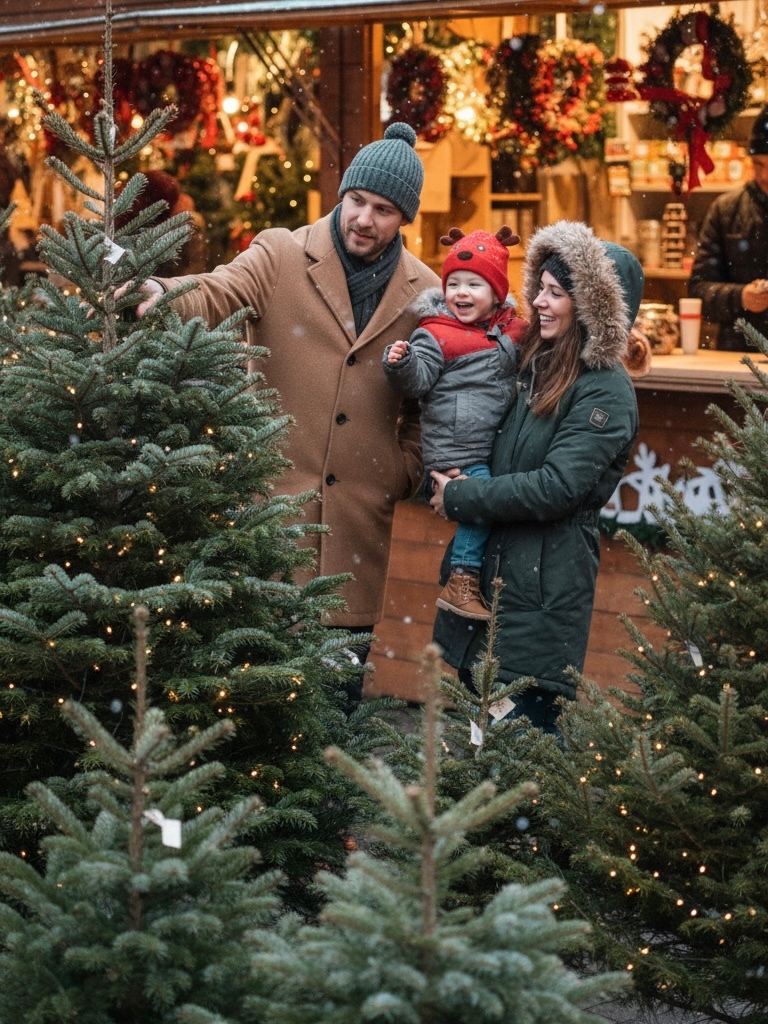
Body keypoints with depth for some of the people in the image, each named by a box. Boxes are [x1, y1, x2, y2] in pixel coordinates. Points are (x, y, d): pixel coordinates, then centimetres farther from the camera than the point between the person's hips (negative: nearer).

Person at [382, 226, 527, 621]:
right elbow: (417, 380, -14)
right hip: (456, 453, -6)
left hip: (499, 449, 6)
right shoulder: (436, 334, -5)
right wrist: (400, 363, -33)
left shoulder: (514, 331, 10)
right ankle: (462, 583, -10)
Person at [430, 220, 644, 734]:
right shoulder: (535, 364, 12)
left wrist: (458, 499, -13)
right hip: (488, 571, 8)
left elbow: (557, 487, -20)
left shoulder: (606, 392, -11)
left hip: (545, 591, -8)